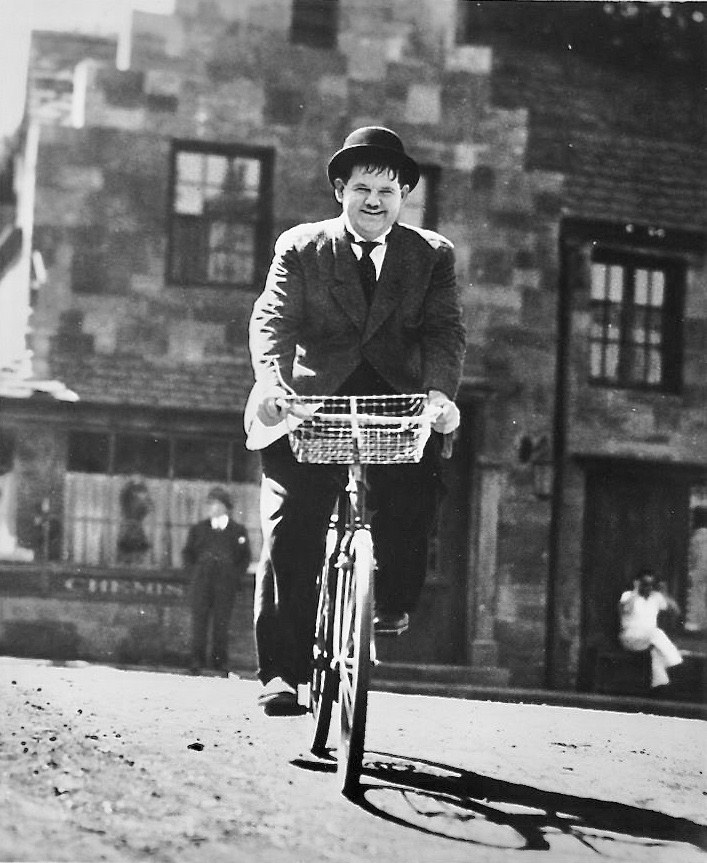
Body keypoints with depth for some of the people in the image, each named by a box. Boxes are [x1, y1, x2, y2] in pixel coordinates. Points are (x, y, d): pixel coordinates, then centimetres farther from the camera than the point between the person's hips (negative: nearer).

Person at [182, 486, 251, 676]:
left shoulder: (238, 530, 10)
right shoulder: (198, 529, 14)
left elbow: (246, 557, 15)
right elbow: (187, 553, 19)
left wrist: (236, 573, 2)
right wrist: (196, 569, 5)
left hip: (226, 582, -1)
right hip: (202, 579, 1)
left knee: (222, 621, -1)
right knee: (199, 619, -4)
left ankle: (220, 660, 5)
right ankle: (197, 659, -1)